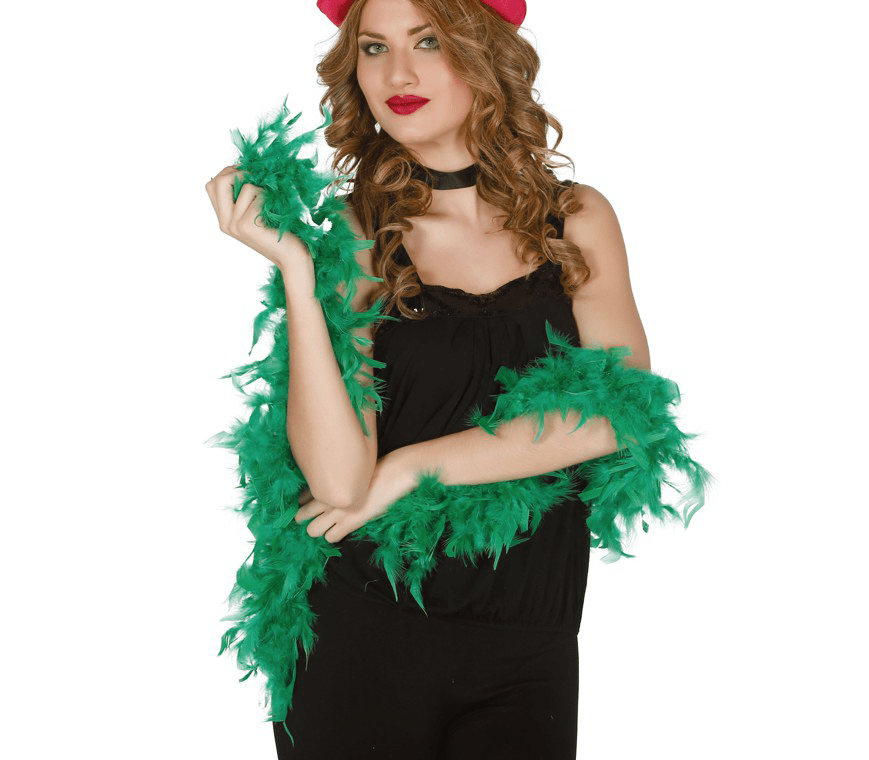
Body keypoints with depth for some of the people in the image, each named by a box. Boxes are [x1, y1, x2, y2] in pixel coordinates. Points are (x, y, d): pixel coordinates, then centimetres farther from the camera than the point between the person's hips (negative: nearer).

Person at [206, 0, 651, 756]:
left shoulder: (578, 219, 2)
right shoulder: (352, 235, -6)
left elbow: (619, 409, -9)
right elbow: (339, 479, -15)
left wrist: (410, 467, -12)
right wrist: (295, 271, -20)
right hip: (365, 634, -2)